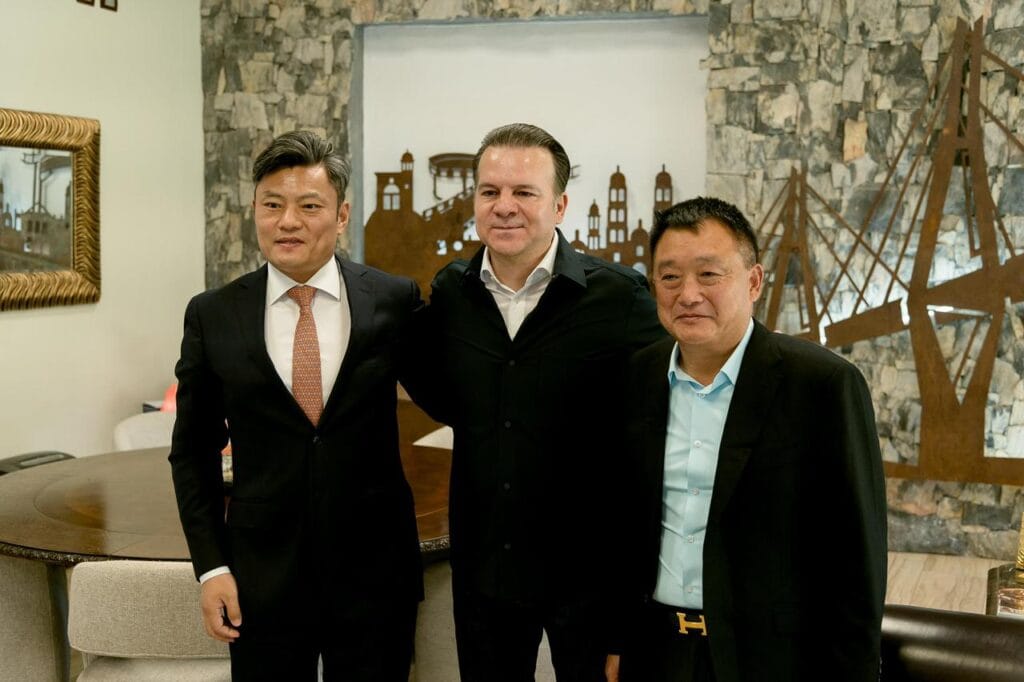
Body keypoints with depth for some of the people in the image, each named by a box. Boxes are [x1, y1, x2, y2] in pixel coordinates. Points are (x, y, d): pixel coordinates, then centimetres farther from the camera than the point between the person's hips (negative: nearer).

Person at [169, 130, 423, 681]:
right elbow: (193, 449, 6)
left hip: (376, 573, 0)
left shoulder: (396, 301, -4)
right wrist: (211, 565, 0)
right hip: (261, 578, 1)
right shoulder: (212, 315, -1)